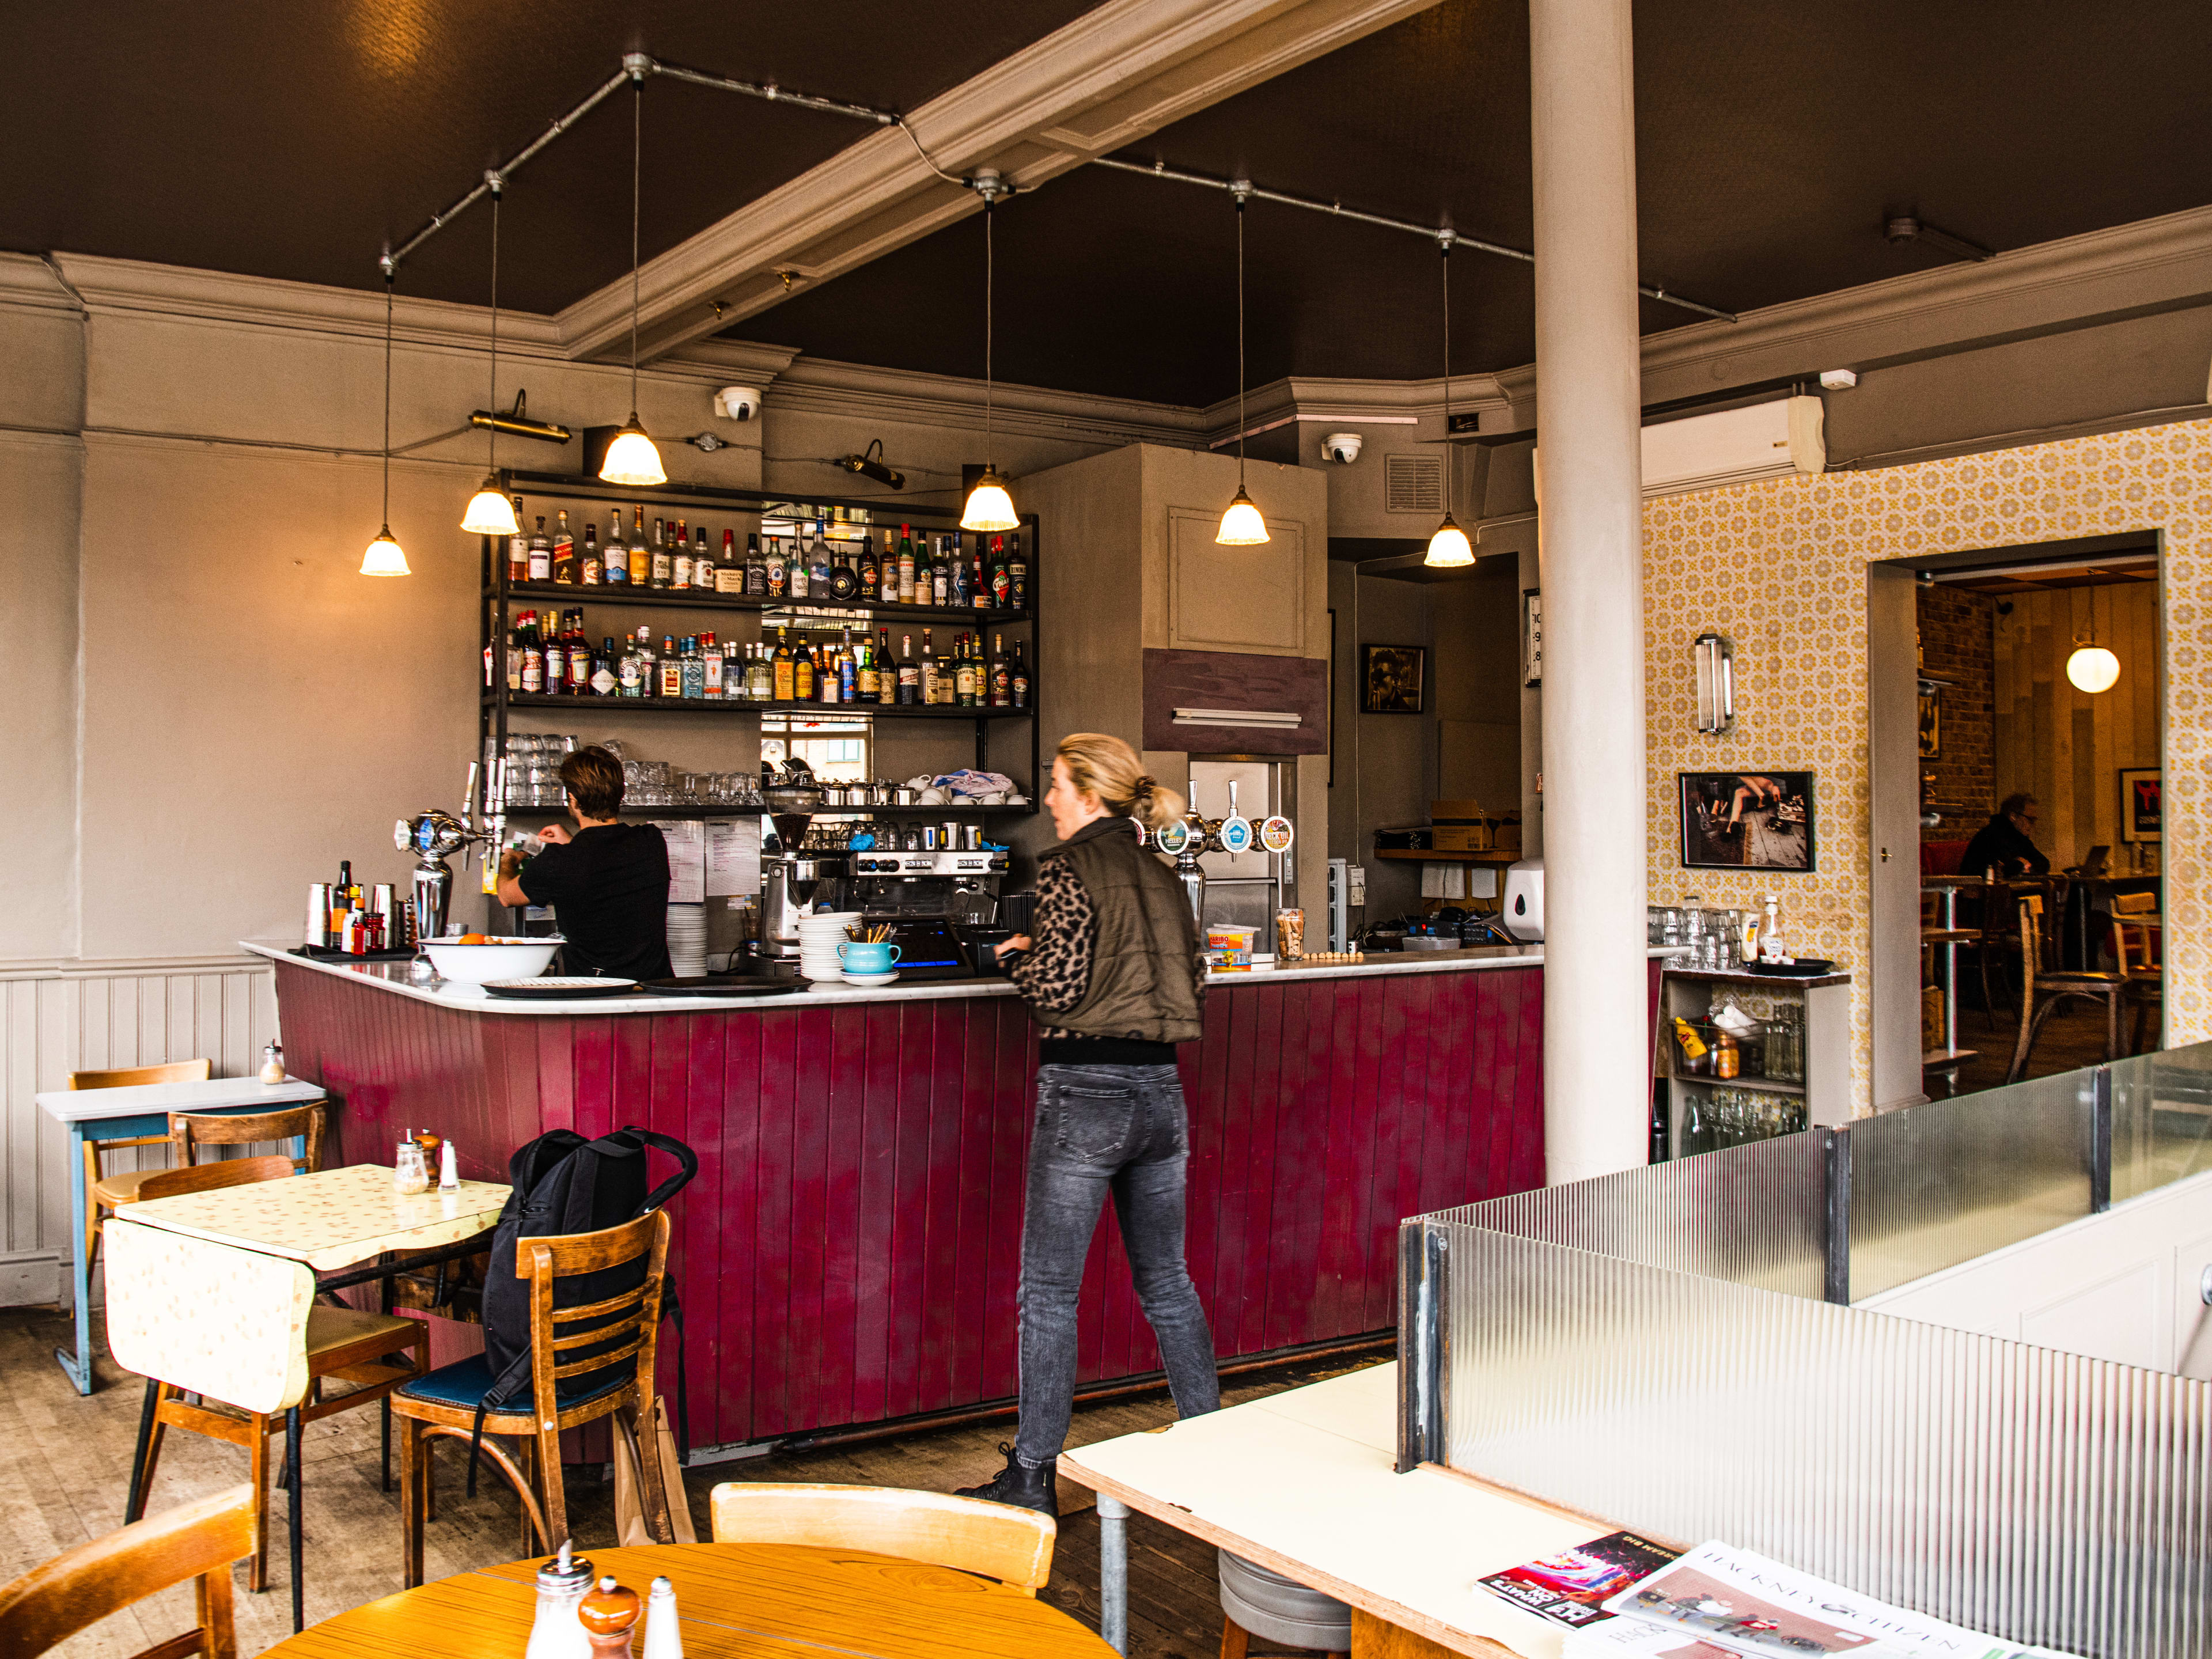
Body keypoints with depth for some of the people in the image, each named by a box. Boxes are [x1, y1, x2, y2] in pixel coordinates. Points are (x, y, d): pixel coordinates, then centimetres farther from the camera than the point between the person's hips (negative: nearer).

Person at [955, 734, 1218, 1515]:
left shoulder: (1069, 867, -9)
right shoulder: (1162, 878, 11)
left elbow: (1057, 988, -17)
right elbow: (1193, 987, 13)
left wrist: (1016, 956, 2)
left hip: (1084, 1092, -7)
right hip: (1161, 1090, 7)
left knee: (1048, 1290, 3)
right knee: (1166, 1280, 18)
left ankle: (1032, 1476, 11)